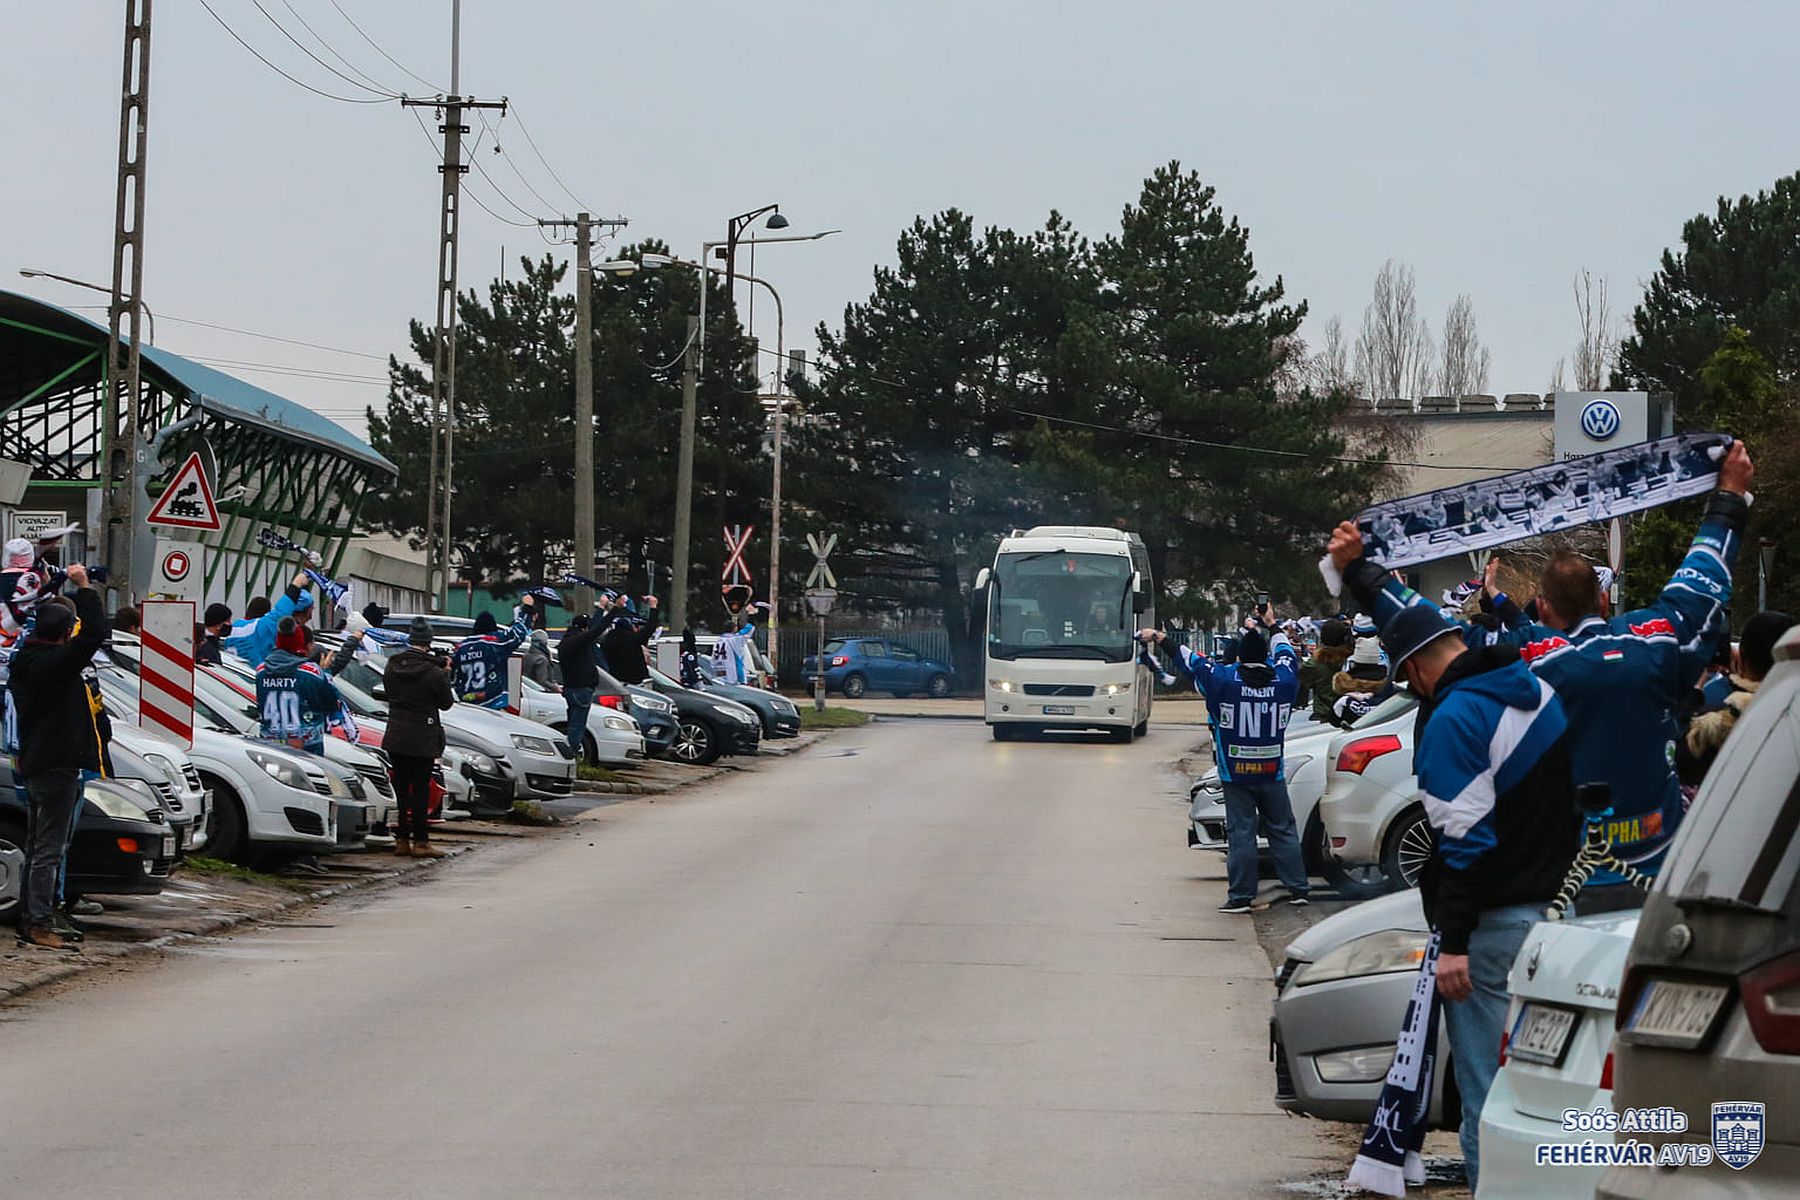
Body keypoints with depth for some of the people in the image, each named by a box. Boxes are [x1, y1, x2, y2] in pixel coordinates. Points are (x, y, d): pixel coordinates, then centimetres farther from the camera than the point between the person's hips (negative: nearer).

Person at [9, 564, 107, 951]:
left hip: (35, 765, 10)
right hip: (57, 766, -10)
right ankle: (38, 926, -10)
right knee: (49, 849, -8)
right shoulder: (55, 663, -17)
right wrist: (84, 588, -16)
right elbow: (94, 633, -24)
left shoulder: (25, 662, 9)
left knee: (38, 846, 16)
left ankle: (28, 919, 20)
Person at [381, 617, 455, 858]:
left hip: (395, 738, 5)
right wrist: (446, 675, 12)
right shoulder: (433, 673, -14)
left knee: (399, 789, 10)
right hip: (423, 739, -5)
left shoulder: (392, 667, 0)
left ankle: (401, 840, 12)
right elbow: (446, 703, -2)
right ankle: (420, 842, 1)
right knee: (420, 791, 1)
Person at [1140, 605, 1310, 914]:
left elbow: (1189, 660, 3)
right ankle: (1297, 888, 13)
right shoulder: (1283, 680, -3)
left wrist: (1160, 638, 18)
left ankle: (1241, 896, 1)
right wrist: (1271, 625, 37)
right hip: (1272, 773, 2)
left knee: (1241, 833, 1)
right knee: (1283, 831, 11)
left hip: (1236, 774, -2)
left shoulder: (1225, 680, -10)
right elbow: (1285, 651, 19)